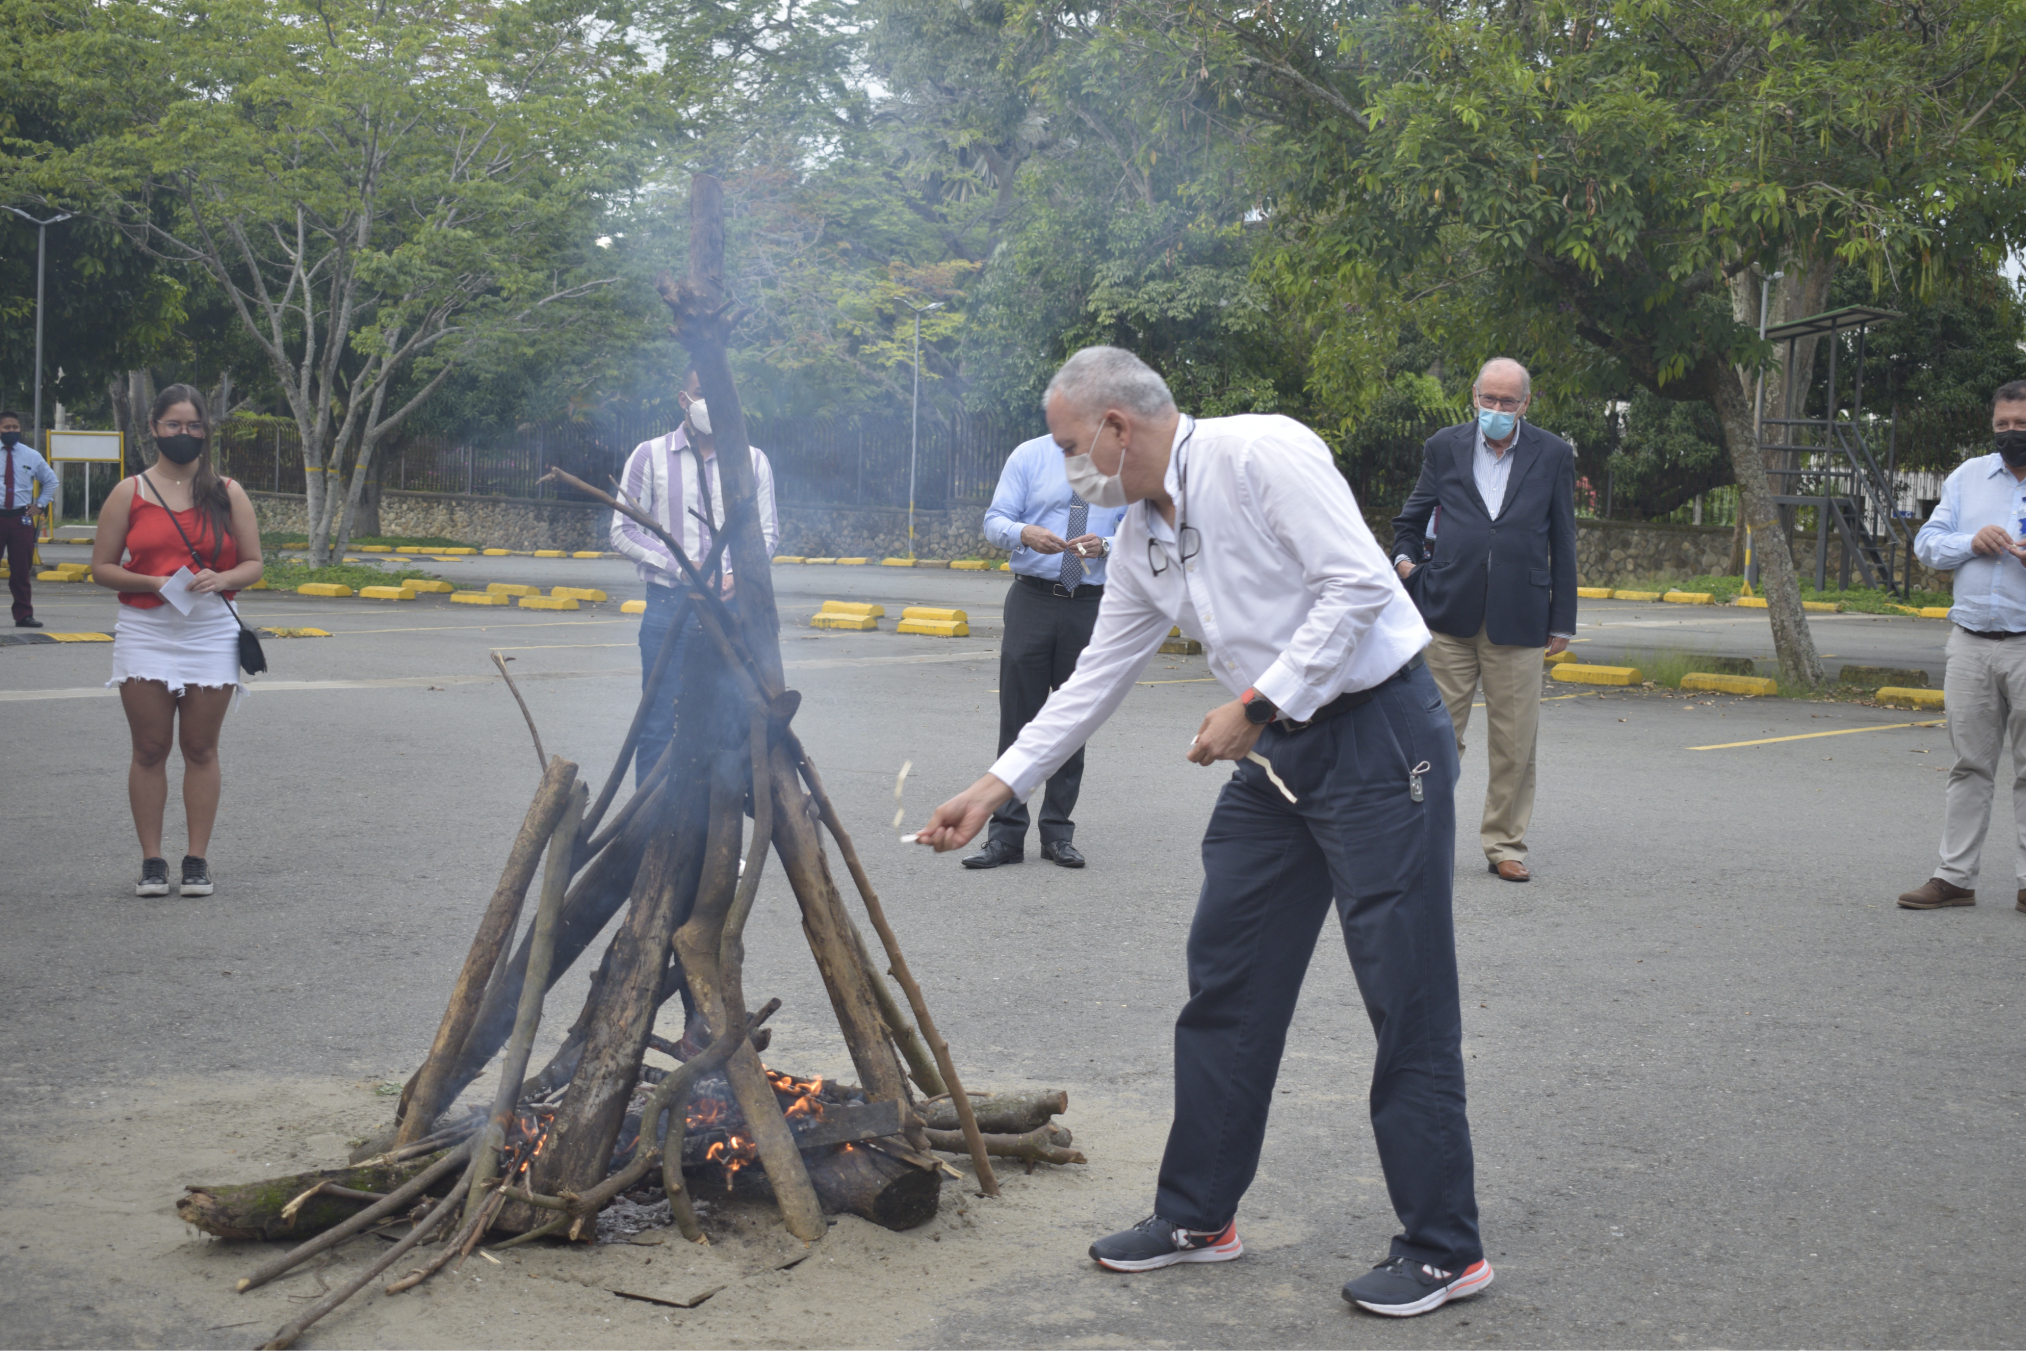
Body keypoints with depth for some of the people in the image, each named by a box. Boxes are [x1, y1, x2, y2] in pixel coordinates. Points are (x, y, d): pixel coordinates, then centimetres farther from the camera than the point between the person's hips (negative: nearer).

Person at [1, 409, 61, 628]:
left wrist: (39, 504, 11)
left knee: (22, 570, 5)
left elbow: (51, 480, 22)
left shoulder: (31, 456, 8)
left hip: (22, 518, 2)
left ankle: (24, 615, 11)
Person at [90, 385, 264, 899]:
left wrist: (220, 579, -14)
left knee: (201, 749, 4)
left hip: (211, 633, 1)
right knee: (150, 750, 2)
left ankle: (197, 859, 11)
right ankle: (151, 860, 10)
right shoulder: (129, 493, 4)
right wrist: (153, 583, -14)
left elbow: (253, 563, 8)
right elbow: (102, 567, 3)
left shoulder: (228, 493, 7)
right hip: (145, 633, 0)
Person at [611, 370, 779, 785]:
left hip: (733, 607, 2)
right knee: (659, 723, -1)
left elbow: (767, 531, 11)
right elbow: (623, 532, 1)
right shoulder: (650, 456, 4)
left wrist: (740, 575, -9)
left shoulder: (752, 461, 10)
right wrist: (680, 568, -12)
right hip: (668, 607, -2)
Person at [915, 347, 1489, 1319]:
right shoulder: (1139, 540, 11)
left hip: (1379, 736, -9)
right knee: (1226, 983, 11)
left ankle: (1443, 1250, 6)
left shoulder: (1260, 453, -15)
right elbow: (1094, 680, 17)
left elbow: (1359, 584, -21)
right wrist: (995, 788, 16)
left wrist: (1257, 705, -19)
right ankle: (1198, 1215, 24)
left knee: (1407, 997, -4)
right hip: (1278, 755, 9)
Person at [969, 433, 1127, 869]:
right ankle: (1006, 834, 4)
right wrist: (1024, 533, -23)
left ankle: (1058, 833, 17)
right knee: (1017, 718, -1)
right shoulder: (1029, 456, 4)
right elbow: (994, 521, -1)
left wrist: (1103, 546, -18)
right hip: (1032, 599, -1)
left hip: (1091, 607, 1)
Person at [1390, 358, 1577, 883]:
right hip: (1449, 614, 0)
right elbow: (1411, 519, 18)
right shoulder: (1444, 447, 7)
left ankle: (1504, 843, 17)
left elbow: (1562, 543, 8)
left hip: (1518, 621, 0)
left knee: (1514, 742, 4)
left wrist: (1562, 620, 6)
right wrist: (1405, 559, -2)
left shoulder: (1553, 455, 6)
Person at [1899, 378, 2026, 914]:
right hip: (1970, 644, 3)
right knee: (1969, 764, 5)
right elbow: (1927, 542, 11)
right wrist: (1971, 542, -8)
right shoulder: (1968, 476, 12)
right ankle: (1954, 877, 9)